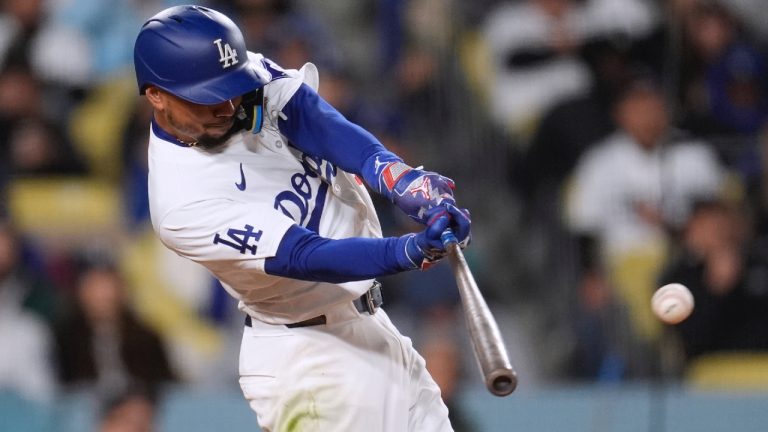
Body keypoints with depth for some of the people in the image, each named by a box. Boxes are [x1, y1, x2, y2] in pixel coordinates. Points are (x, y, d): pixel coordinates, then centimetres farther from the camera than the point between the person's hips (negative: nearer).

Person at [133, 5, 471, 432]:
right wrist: (412, 250, -42)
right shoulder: (181, 202, -25)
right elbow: (305, 258, -30)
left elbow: (316, 122, -19)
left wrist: (394, 174, -37)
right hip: (307, 359, -8)